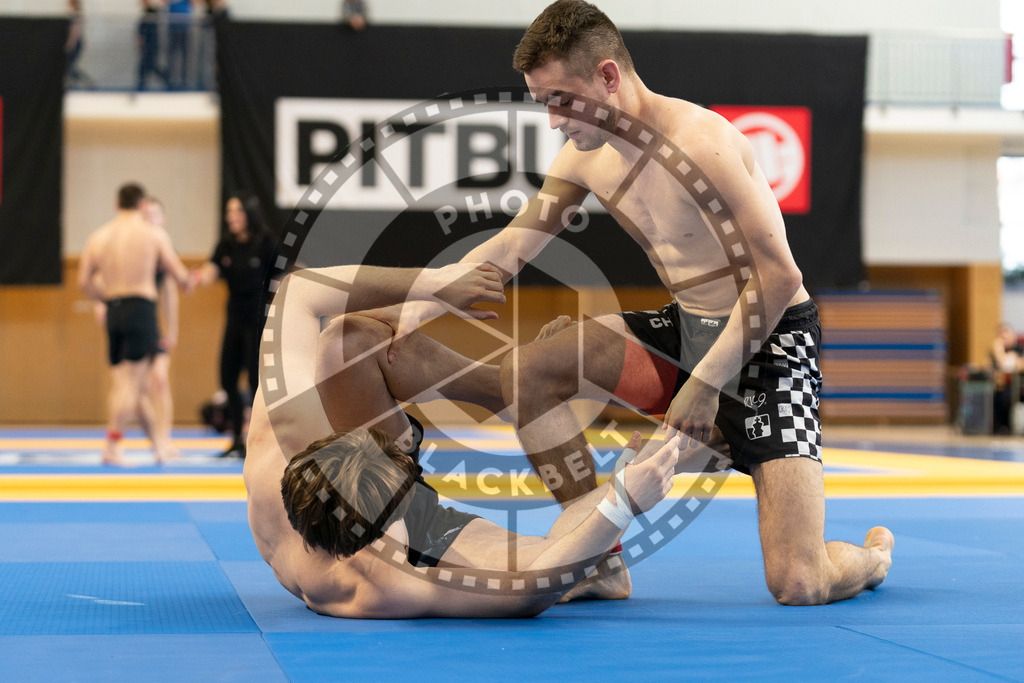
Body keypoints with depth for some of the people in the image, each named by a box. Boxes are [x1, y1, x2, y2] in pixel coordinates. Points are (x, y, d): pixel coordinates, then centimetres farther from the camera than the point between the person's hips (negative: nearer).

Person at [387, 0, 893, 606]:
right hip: (687, 330, 8)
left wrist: (705, 384, -23)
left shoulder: (698, 141, -25)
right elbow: (511, 247, 7)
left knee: (798, 587, -18)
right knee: (527, 371, -5)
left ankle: (872, 553, 21)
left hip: (771, 339, -8)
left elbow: (779, 278, -25)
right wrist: (422, 305, -9)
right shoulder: (587, 155, 0)